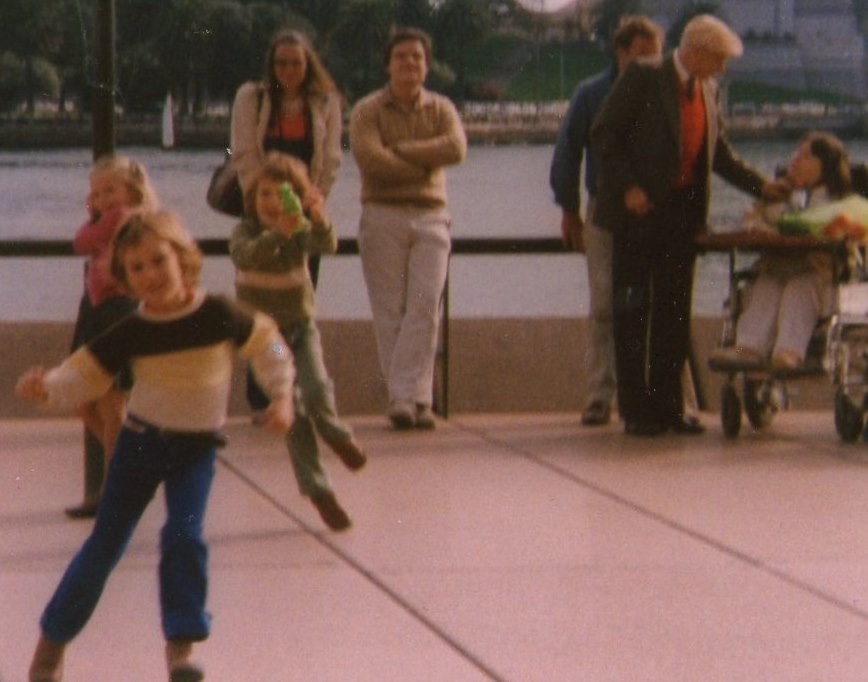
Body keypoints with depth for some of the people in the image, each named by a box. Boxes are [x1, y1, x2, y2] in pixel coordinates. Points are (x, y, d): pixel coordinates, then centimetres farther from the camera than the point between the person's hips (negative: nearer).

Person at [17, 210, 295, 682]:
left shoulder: (217, 315, -16)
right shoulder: (130, 333, -14)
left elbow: (265, 342, 0)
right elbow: (79, 380, -9)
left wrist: (281, 396, -6)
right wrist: (45, 388, -29)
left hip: (196, 448, -1)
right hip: (141, 442, 1)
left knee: (184, 536, -18)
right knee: (105, 543, 3)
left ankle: (181, 643, -7)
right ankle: (53, 638, 17)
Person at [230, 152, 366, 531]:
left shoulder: (300, 230, -8)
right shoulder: (246, 232, -12)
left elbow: (326, 246, -30)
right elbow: (246, 255, -36)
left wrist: (320, 221, -52)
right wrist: (277, 233, -54)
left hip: (300, 326, 1)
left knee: (317, 392, -22)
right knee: (292, 413, -6)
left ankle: (335, 434, 12)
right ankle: (317, 491, 4)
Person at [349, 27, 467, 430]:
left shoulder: (440, 109, 9)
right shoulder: (367, 111, 2)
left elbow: (456, 148, -11)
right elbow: (369, 158, -16)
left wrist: (400, 151, -11)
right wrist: (424, 164, -9)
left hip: (430, 218, 2)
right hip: (383, 215, -2)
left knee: (425, 307, -9)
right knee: (390, 312, -4)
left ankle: (407, 395, -10)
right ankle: (404, 397, -1)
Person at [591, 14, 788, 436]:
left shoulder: (707, 90, 11)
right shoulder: (643, 78, -9)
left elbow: (719, 153, 20)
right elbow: (604, 135, -11)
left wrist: (760, 185, 9)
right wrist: (627, 187, -19)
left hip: (682, 211, 6)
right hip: (638, 209, -6)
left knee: (674, 312, 7)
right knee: (632, 311, -2)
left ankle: (667, 406, 13)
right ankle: (635, 410, 2)